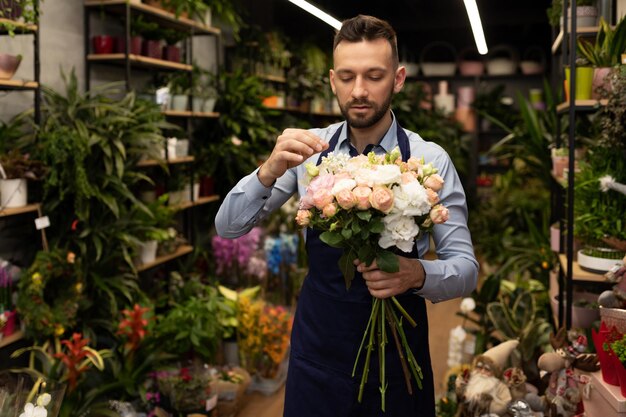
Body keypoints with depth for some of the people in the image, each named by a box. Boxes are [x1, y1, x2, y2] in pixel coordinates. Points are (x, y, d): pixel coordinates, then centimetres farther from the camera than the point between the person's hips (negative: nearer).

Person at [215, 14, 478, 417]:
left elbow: (465, 269, -8)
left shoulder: (430, 160, -11)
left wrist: (417, 274, -30)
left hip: (396, 353, -1)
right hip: (317, 349, 2)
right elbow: (229, 226, -5)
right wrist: (270, 171, -24)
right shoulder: (308, 149, -5)